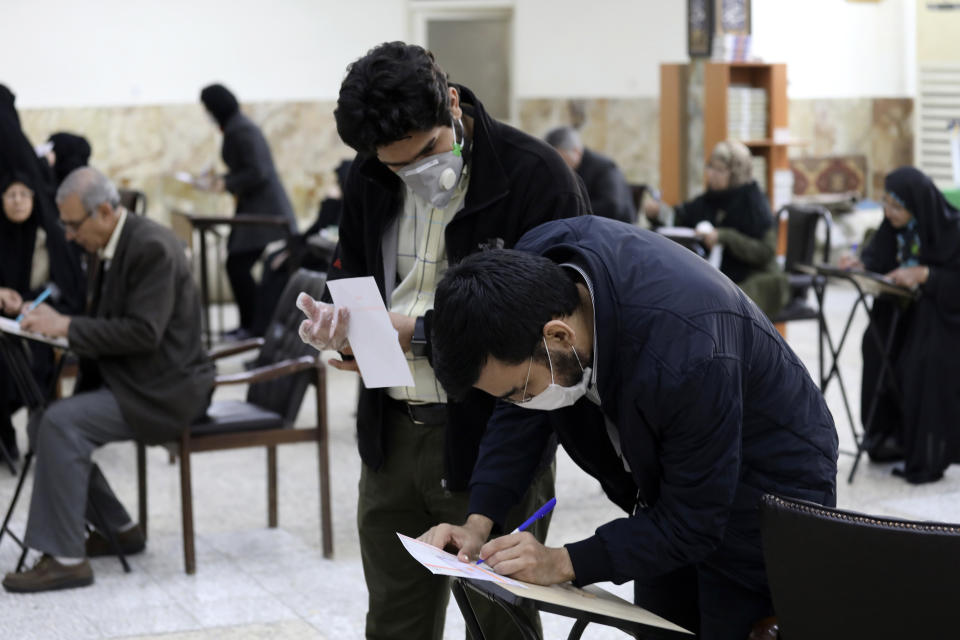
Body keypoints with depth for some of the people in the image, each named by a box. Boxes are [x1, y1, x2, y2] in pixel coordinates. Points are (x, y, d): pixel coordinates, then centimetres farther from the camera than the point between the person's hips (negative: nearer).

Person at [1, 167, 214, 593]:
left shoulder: (152, 247, -19)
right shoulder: (114, 247, 11)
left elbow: (143, 332, -26)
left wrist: (67, 326, -23)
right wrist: (55, 324, 2)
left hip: (165, 389, -10)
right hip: (129, 380, 10)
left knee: (62, 423, -24)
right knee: (43, 425, 2)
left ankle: (65, 558, -18)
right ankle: (116, 528, 14)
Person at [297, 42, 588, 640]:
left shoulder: (537, 177, -16)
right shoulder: (370, 178, 4)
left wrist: (418, 334, -21)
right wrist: (334, 322, -8)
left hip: (490, 442, -6)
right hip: (392, 435, 6)